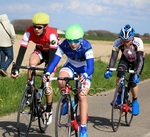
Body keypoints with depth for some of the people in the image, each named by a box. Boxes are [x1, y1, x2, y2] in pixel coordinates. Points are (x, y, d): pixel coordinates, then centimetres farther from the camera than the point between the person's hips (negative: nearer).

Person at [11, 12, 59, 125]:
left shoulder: (52, 34, -37)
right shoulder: (29, 32, -28)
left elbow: (52, 54, -40)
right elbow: (22, 51, -31)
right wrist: (15, 68, -40)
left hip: (53, 53, -3)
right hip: (40, 51, 3)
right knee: (32, 63, -33)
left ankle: (49, 111, 6)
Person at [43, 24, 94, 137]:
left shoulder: (86, 46, -32)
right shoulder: (64, 45, -26)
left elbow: (91, 67, -40)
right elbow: (54, 61, -30)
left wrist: (85, 75, -61)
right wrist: (47, 73, -50)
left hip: (84, 69, -2)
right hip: (70, 66, 2)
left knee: (82, 96, -18)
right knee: (61, 79, -33)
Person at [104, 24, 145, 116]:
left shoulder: (138, 42, -37)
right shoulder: (118, 42, -31)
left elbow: (140, 60, -40)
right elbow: (113, 57, -32)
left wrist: (136, 74, -53)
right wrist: (109, 70, -48)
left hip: (137, 61, -2)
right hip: (125, 59, 2)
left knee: (133, 82, -17)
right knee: (119, 76, -25)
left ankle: (135, 101, 10)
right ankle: (119, 96, -2)